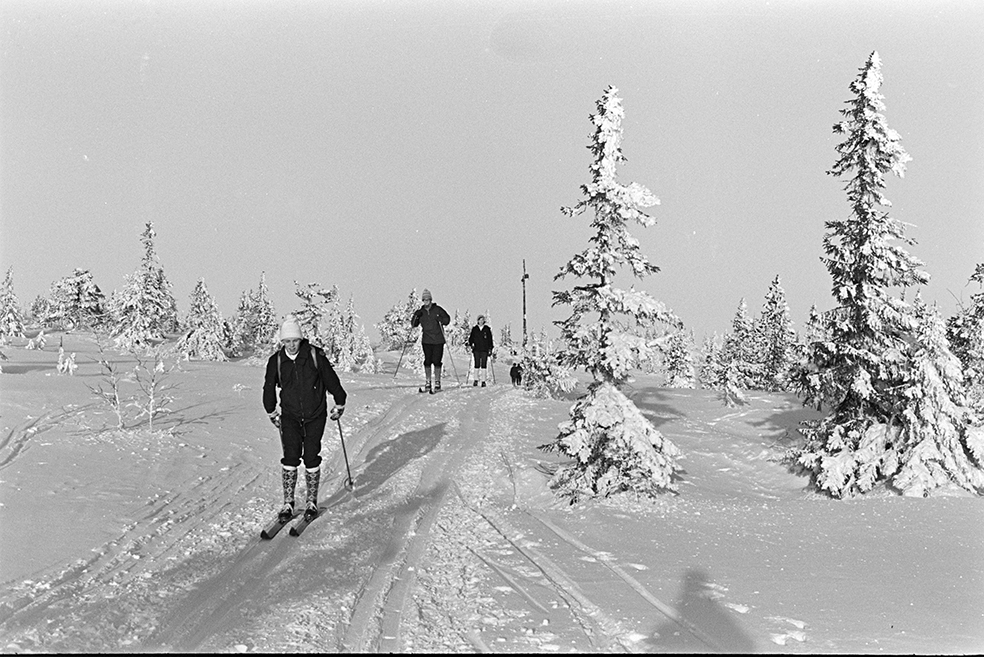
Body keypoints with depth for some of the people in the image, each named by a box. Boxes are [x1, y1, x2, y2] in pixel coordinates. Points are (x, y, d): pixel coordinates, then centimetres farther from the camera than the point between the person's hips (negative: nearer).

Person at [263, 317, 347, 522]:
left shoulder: (315, 355, -11)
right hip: (290, 416, 1)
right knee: (290, 458, -6)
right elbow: (269, 388, 12)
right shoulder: (276, 361, -4)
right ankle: (288, 503, 5)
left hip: (315, 415, -1)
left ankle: (312, 501, 15)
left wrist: (339, 404, 9)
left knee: (311, 458, 0)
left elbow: (331, 380, 1)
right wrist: (272, 412, 20)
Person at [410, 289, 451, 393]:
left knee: (436, 361, -4)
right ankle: (428, 383, 13)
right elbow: (413, 325, 10)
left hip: (438, 340, -3)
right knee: (427, 361, 5)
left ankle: (437, 383, 3)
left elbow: (447, 320, 1)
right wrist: (415, 316, -9)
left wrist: (440, 319, -19)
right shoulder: (420, 312, 8)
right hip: (426, 341, 3)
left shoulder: (438, 310, -1)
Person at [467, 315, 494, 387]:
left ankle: (483, 380, 0)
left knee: (484, 364, -3)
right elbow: (471, 337, 10)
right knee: (477, 364, 2)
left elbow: (490, 339, 8)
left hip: (484, 349, -1)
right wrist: (470, 344, -5)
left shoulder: (487, 329, 6)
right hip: (476, 349, 1)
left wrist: (490, 348, 3)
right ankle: (476, 379, 10)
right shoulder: (474, 329, 8)